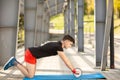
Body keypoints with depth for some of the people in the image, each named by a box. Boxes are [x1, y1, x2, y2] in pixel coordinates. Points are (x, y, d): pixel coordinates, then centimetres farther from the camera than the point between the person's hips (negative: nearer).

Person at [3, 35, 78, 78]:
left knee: (31, 74, 15)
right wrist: (74, 71, -7)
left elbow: (65, 59, 20)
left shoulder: (57, 44, 10)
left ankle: (15, 62, 16)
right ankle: (14, 63, 1)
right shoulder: (59, 47, -21)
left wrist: (73, 69, 20)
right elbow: (66, 60, -17)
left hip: (31, 53, 10)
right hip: (31, 54, -10)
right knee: (30, 76, -3)